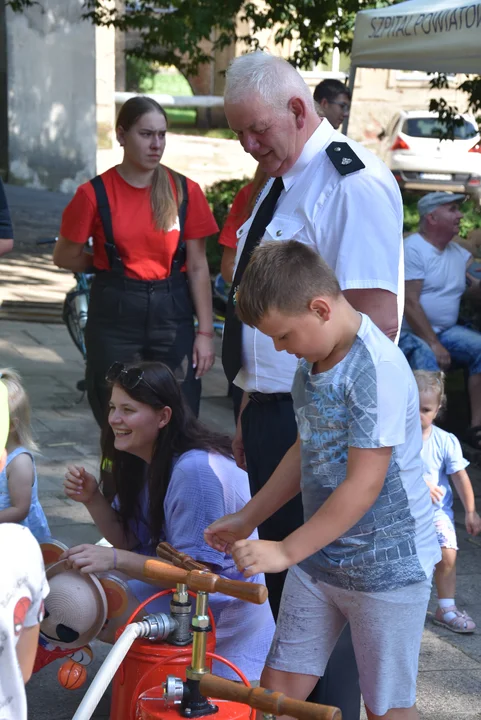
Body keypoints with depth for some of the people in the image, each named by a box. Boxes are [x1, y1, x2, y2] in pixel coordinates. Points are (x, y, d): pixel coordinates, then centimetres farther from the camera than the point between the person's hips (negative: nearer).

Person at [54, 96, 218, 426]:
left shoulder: (186, 191, -1)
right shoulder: (95, 194, -5)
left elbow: (197, 267, 0)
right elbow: (66, 257, 6)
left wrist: (205, 332, -2)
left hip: (172, 314, 1)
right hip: (114, 314, -1)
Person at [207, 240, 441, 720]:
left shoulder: (377, 370, -24)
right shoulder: (311, 363, 5)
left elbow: (364, 484, -26)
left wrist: (286, 551, -22)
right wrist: (247, 518, 16)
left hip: (386, 568, -8)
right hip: (318, 558, 8)